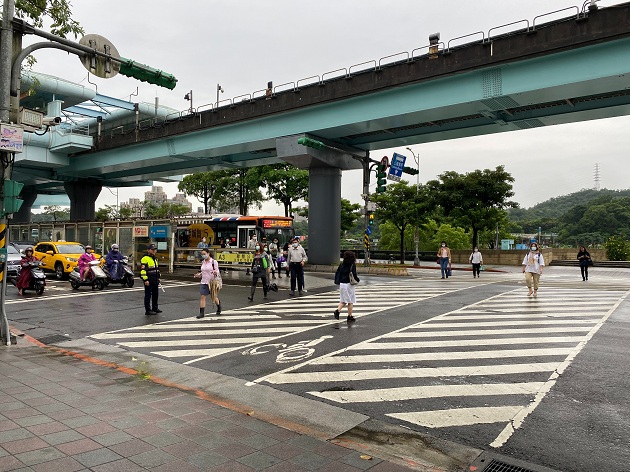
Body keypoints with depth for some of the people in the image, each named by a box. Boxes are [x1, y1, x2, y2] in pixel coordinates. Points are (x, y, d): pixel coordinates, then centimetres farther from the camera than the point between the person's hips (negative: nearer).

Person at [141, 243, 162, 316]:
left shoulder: (155, 258, 17)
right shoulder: (145, 259, -12)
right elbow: (142, 270, -17)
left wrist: (158, 278, 23)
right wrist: (145, 280, -21)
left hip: (155, 281, 9)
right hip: (149, 281, -9)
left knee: (155, 295, 15)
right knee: (148, 295, -2)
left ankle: (155, 308, 27)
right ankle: (148, 310, 4)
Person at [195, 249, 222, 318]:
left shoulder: (214, 262, -8)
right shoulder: (203, 262, 7)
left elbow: (217, 272, -7)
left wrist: (215, 272, -29)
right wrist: (199, 274, -2)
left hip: (212, 282, -4)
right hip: (204, 282, 4)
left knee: (214, 297, 10)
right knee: (202, 297, -5)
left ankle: (219, 307, 39)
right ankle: (202, 313, -1)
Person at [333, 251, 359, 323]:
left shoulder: (342, 264, 5)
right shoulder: (352, 265, -11)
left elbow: (337, 273, 6)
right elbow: (354, 275, -16)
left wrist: (338, 281, 15)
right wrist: (358, 280, 2)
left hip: (341, 284, 5)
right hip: (349, 284, -5)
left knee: (343, 301, 16)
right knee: (350, 301, 7)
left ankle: (337, 310, -5)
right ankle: (349, 316, 11)